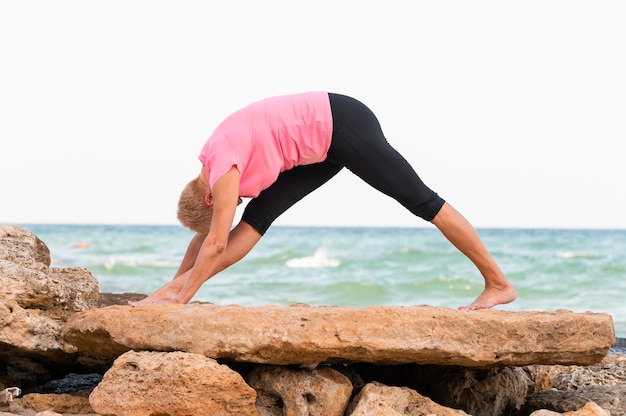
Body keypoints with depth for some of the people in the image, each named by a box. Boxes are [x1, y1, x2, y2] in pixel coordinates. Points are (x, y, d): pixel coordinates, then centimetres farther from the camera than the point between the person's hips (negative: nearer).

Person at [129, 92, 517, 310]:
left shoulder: (223, 170, -19)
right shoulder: (213, 161, 7)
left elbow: (215, 244, -18)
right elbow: (205, 237, 16)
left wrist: (181, 299, -13)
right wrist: (175, 285, 18)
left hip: (342, 126, -9)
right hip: (324, 144, 9)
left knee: (421, 200, -4)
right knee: (258, 217, 0)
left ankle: (498, 282, 2)